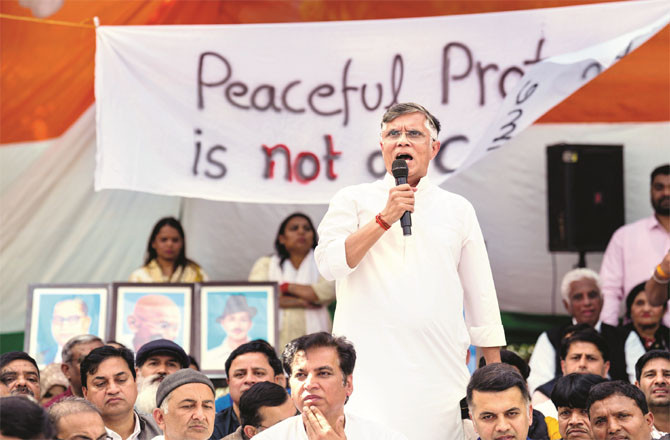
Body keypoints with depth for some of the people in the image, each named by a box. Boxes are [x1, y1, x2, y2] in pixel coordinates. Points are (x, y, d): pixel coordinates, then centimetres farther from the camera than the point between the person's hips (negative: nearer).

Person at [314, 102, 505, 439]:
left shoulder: (458, 209, 14)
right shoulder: (352, 200, 9)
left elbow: (481, 296, 15)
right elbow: (329, 263, -7)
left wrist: (495, 374, 12)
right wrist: (385, 219, -13)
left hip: (439, 372, 2)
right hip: (368, 371, -2)